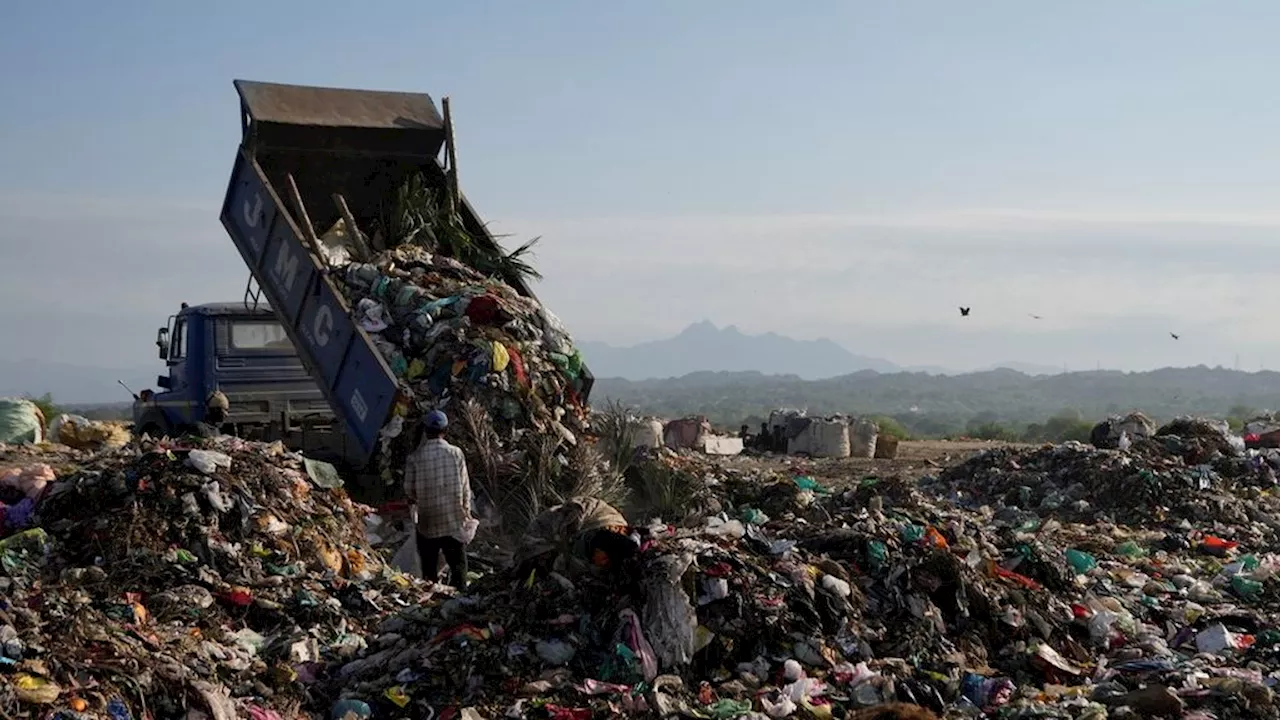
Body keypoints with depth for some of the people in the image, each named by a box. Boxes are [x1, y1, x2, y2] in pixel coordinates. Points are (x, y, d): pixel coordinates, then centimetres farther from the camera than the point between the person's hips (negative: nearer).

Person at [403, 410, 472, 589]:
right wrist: (466, 509, 13)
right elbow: (465, 486, -2)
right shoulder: (455, 453, -8)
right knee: (457, 563, 6)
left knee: (429, 567, 12)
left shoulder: (415, 457, -9)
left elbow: (409, 489, -3)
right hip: (454, 519, 0)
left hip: (427, 521, 0)